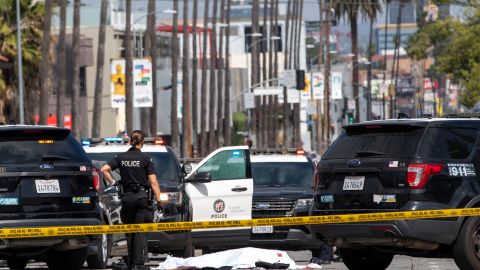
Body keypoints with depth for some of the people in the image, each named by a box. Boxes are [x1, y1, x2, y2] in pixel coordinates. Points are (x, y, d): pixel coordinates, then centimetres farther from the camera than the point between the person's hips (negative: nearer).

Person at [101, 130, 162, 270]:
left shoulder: (121, 157, 4)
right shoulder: (145, 159, -5)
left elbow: (104, 169, -5)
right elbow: (153, 182, -8)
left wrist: (112, 182, 5)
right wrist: (158, 201, -6)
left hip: (127, 196, 3)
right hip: (142, 195, -3)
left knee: (129, 232, 13)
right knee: (140, 232, -1)